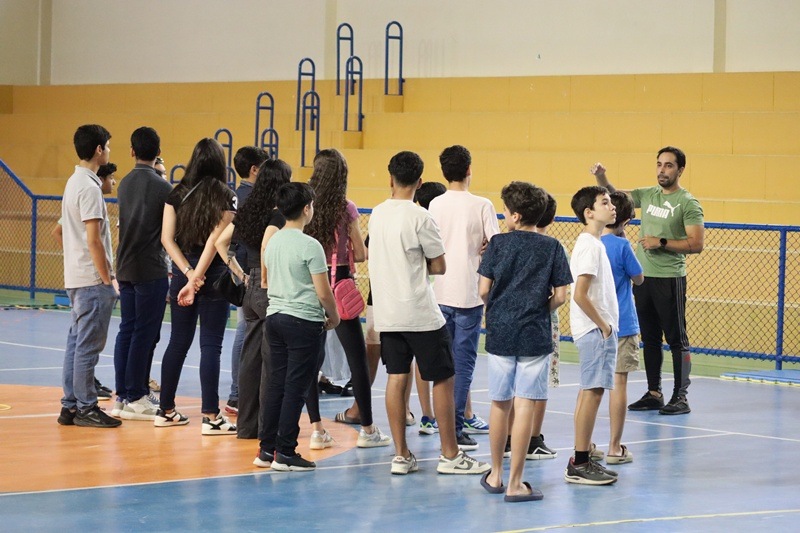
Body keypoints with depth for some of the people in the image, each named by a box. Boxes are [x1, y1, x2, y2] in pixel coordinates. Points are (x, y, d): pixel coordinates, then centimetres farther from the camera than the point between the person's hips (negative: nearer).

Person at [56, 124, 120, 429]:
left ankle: (70, 406, 14)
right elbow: (93, 239, -19)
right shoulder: (89, 187, -15)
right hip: (92, 279, -10)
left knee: (76, 343, 11)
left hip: (76, 278, 10)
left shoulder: (74, 182, 15)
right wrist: (107, 279, -15)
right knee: (89, 346, -5)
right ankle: (86, 408, -2)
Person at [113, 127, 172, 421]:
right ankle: (135, 399, -1)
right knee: (144, 333, -2)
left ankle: (122, 396, 12)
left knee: (127, 330, 10)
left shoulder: (125, 184, 9)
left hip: (125, 267, 7)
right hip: (151, 270, -7)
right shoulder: (162, 187, -11)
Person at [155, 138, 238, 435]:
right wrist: (197, 279, -11)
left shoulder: (177, 194, 3)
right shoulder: (225, 197, -7)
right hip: (214, 276, -4)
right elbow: (214, 241, -13)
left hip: (182, 273, 4)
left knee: (178, 342, 13)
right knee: (210, 345, -1)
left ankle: (166, 411, 18)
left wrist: (189, 273, -7)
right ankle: (210, 417, -2)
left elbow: (167, 238, -3)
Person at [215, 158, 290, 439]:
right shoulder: (277, 214, -14)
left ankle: (246, 424, 19)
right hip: (270, 291, -8)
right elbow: (266, 246, -30)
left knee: (250, 356, 13)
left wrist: (241, 274, 14)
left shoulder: (247, 211, 9)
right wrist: (267, 279, -17)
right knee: (271, 358, -1)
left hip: (251, 290, 8)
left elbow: (221, 242, 13)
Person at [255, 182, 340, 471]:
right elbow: (323, 292, -13)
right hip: (304, 321, -7)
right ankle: (285, 453, -2)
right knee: (295, 388, -3)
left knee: (276, 384, 12)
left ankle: (267, 449, 14)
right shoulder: (310, 246, -14)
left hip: (274, 316, 7)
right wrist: (333, 316, 3)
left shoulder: (272, 242, 8)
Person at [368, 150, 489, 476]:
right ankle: (450, 456, 6)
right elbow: (439, 266, -8)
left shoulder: (377, 214, 7)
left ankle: (401, 456, 8)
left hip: (386, 312, 7)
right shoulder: (420, 217, -14)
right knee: (443, 379, 3)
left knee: (397, 378, 8)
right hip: (420, 314, -6)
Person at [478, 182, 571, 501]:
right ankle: (515, 483, -2)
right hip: (535, 335, -1)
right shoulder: (552, 247, -2)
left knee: (499, 404, 14)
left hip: (500, 333, 1)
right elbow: (560, 297, -5)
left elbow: (483, 290, -4)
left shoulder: (498, 243, -2)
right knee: (525, 406, -2)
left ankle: (495, 475, 26)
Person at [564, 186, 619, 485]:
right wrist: (602, 325, -13)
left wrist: (606, 325, 13)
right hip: (595, 330, -10)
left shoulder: (594, 243, 14)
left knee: (590, 391, 12)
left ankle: (582, 458, 17)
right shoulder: (590, 246, -16)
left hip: (598, 329, 10)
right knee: (593, 391, -8)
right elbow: (581, 295, -22)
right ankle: (579, 464, -6)